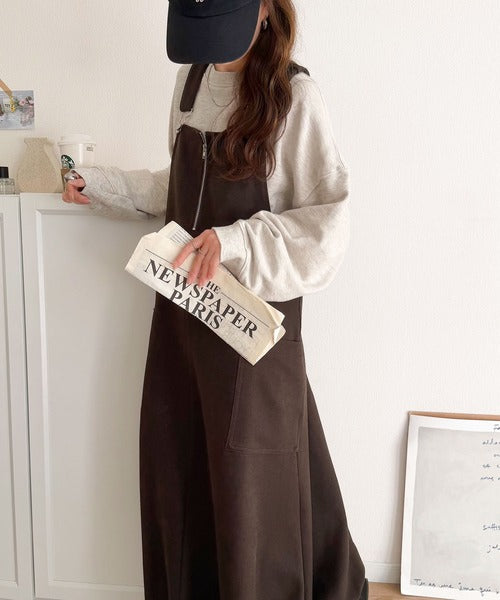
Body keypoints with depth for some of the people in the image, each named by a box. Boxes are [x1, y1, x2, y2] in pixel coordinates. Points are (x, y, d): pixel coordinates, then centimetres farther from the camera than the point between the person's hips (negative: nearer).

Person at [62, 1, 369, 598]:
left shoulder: (293, 95, -13)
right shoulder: (192, 77, 7)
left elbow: (327, 223, -16)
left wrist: (234, 242, -27)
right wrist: (102, 186, 11)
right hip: (183, 303, 6)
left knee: (250, 478, 7)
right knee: (177, 464, 16)